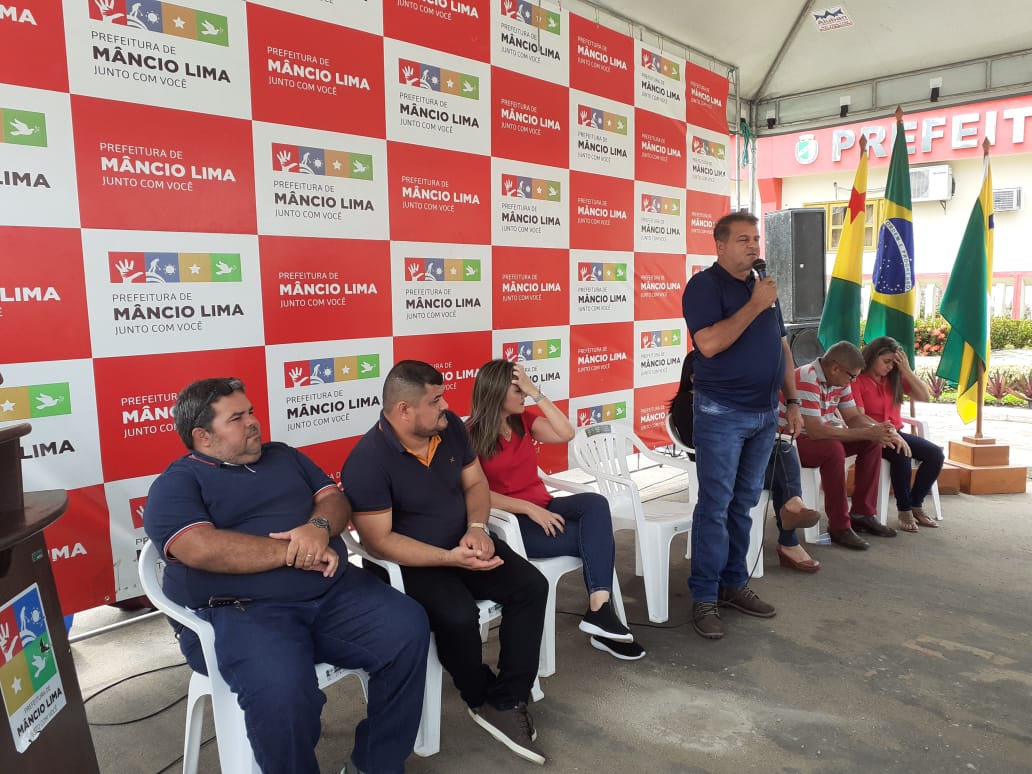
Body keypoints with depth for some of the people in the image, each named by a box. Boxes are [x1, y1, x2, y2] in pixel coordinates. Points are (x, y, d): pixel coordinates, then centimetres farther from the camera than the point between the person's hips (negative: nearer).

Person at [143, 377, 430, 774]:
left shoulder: (283, 456, 21)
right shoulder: (176, 485, 3)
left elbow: (336, 498, 15)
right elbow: (203, 550, -15)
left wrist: (319, 527, -10)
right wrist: (293, 553, -12)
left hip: (334, 592, 5)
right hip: (240, 612, -5)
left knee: (408, 628, -16)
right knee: (281, 692, -34)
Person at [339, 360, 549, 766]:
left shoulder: (450, 427, -3)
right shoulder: (367, 461, -22)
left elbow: (475, 484, 7)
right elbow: (379, 541, -23)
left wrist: (477, 528, -14)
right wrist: (449, 558, -29)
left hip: (463, 545, 6)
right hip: (411, 563, -6)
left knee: (531, 586, -11)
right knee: (458, 615, -31)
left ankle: (508, 702, -2)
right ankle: (482, 697, 2)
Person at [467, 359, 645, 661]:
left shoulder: (524, 420, 9)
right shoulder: (471, 437, -9)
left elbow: (566, 434, -5)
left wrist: (537, 393, -9)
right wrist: (530, 508, -24)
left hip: (543, 508, 6)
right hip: (511, 522, -6)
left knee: (595, 503, -26)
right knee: (596, 537, -22)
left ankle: (599, 609, -32)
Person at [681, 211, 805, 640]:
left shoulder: (764, 286, 15)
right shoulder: (705, 285, -8)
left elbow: (782, 347, 19)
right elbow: (709, 343, -23)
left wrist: (793, 400, 14)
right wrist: (755, 305, -19)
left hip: (764, 413, 7)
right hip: (722, 413, -7)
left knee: (744, 503, 13)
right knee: (715, 505, -5)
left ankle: (734, 583, 24)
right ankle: (704, 597, 5)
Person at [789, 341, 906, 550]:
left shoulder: (838, 380, 3)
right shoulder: (806, 380, -27)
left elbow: (853, 417, 8)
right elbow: (815, 431, -33)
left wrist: (880, 430, -14)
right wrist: (866, 433, -28)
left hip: (819, 437, 10)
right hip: (792, 441, -10)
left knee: (872, 443, 0)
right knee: (834, 449, -34)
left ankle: (861, 514, 6)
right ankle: (839, 527, -23)